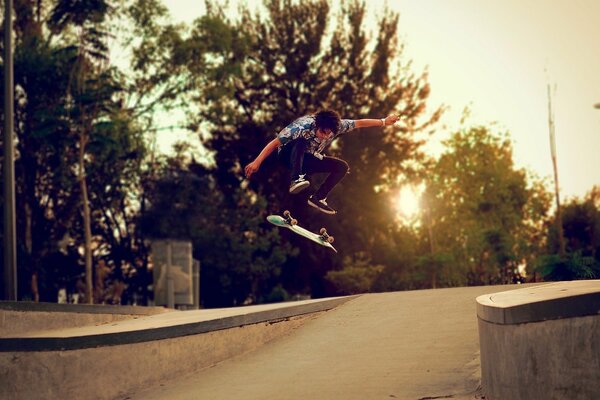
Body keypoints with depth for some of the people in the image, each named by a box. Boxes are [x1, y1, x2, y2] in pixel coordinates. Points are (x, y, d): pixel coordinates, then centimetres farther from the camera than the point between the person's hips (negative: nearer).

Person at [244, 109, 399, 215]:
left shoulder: (336, 126, -19)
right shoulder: (303, 126, -34)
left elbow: (359, 123, -6)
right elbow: (275, 143, -35)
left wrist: (384, 122, -1)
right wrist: (257, 162, -41)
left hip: (306, 160, 6)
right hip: (288, 155, -6)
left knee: (342, 167, -7)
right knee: (301, 141, -38)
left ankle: (317, 198, -8)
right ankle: (296, 180, -47)